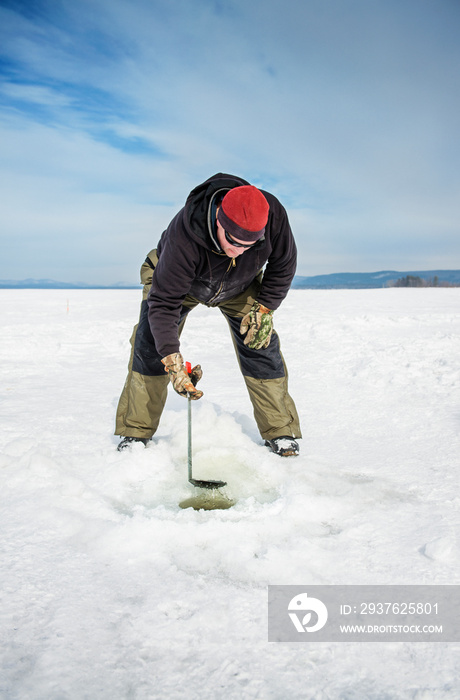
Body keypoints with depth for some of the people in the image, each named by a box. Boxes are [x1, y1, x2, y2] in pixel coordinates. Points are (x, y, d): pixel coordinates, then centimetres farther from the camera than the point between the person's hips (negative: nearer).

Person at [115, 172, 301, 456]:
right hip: (177, 282, -2)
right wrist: (172, 361, -46)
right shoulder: (183, 236, -44)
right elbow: (163, 302, -39)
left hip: (240, 286, 2)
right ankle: (136, 432, 1)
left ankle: (280, 432, 4)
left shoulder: (273, 215, -35)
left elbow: (283, 264, -14)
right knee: (150, 345, -13)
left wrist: (264, 308, -18)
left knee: (261, 345, -9)